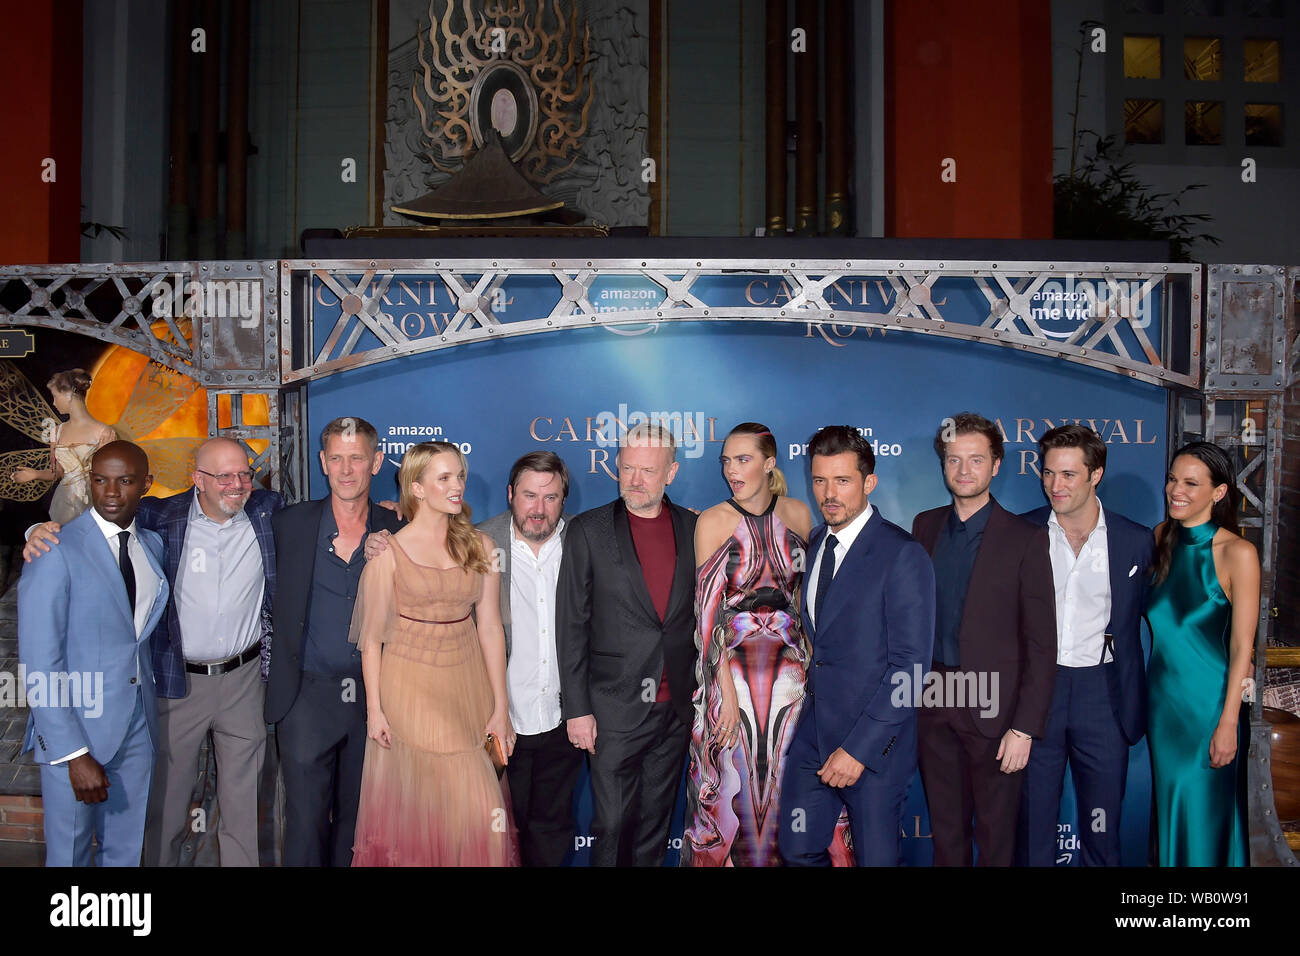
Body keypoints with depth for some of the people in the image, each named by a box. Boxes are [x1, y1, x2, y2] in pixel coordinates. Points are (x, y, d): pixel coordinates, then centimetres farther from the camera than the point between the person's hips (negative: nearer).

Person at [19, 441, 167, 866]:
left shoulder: (154, 545, 7)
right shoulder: (56, 551, -13)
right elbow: (39, 663, -16)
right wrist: (73, 754, -19)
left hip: (138, 723, 5)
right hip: (75, 727, -5)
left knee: (125, 850, 16)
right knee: (69, 852, 8)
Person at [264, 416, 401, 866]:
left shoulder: (396, 530, 3)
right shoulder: (289, 524, 2)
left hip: (372, 696, 1)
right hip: (307, 695, -1)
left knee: (358, 815, 12)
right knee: (306, 820, 2)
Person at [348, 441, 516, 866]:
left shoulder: (479, 545, 2)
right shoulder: (389, 552, -6)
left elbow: (490, 627, 0)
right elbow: (372, 638, -2)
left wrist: (501, 706, -1)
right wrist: (374, 709, -5)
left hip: (466, 685, 3)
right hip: (408, 684, -2)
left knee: (475, 804, 4)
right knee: (412, 802, 5)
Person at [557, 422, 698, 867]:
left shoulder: (694, 529, 4)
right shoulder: (588, 530, -4)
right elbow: (571, 625, -4)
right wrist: (577, 709, -7)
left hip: (677, 708, 3)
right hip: (615, 708, -3)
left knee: (655, 822, 13)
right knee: (613, 823, 2)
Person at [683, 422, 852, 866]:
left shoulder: (798, 514, 2)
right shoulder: (713, 521, -8)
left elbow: (804, 593, 10)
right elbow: (708, 609, -11)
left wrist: (812, 661, 4)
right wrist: (727, 692, -16)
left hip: (789, 666, 3)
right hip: (732, 666, -3)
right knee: (735, 782, 6)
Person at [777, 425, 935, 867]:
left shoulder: (902, 555, -15)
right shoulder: (817, 542, 9)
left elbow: (909, 664, -17)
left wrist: (859, 748, -19)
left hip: (873, 740, -6)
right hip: (813, 731, 6)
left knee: (876, 856, 7)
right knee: (798, 850, 12)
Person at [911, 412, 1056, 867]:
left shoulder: (1025, 539, -7)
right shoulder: (925, 526, 7)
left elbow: (1042, 642, -8)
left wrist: (1025, 727, -12)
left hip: (994, 708, -4)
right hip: (932, 703, 4)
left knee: (996, 835, 8)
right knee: (945, 830, 14)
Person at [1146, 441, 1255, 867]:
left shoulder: (1237, 552, -14)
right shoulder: (1162, 539, 2)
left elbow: (1242, 646, -13)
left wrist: (1228, 723, -15)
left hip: (1210, 701, -5)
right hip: (1163, 699, 5)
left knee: (1207, 814, 8)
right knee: (1171, 809, 17)